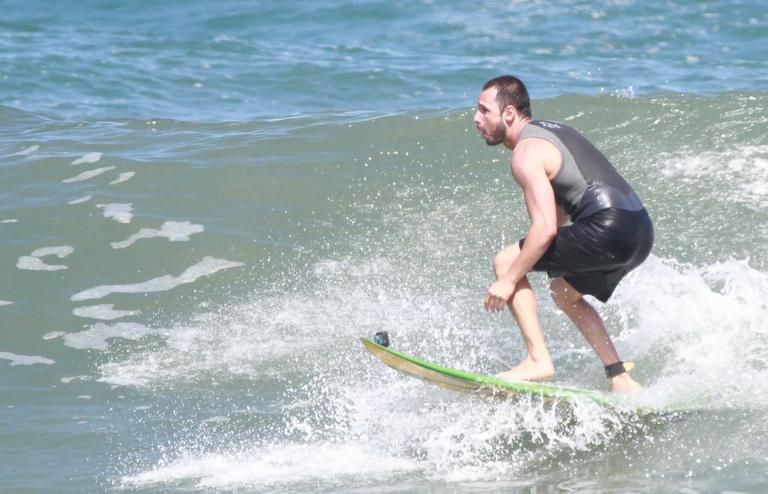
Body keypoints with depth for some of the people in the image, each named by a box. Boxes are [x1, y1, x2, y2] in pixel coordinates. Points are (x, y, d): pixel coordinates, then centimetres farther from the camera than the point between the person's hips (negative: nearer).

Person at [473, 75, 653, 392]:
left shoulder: (526, 152, -8)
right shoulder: (550, 131, 23)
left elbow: (545, 228, -18)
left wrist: (508, 281, -13)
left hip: (609, 228, -10)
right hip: (641, 233, 10)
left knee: (505, 262, -4)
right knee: (564, 290, 31)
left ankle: (538, 360, -12)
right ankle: (621, 380, 24)